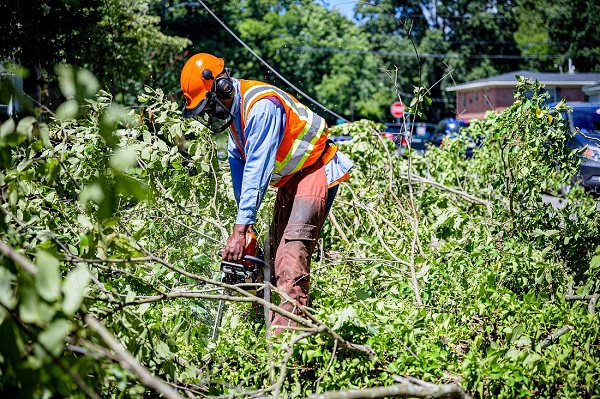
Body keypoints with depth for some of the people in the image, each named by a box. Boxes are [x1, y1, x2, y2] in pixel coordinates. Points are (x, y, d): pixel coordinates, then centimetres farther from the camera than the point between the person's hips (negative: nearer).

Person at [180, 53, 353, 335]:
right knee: (275, 250, 3)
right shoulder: (233, 110, 3)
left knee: (294, 246, -22)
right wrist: (244, 221, 1)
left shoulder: (261, 107, -28)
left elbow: (257, 169, -31)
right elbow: (239, 165, 6)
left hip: (315, 171, -10)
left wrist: (240, 229, -32)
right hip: (288, 180, 10)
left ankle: (286, 332, -29)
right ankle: (273, 324, 3)